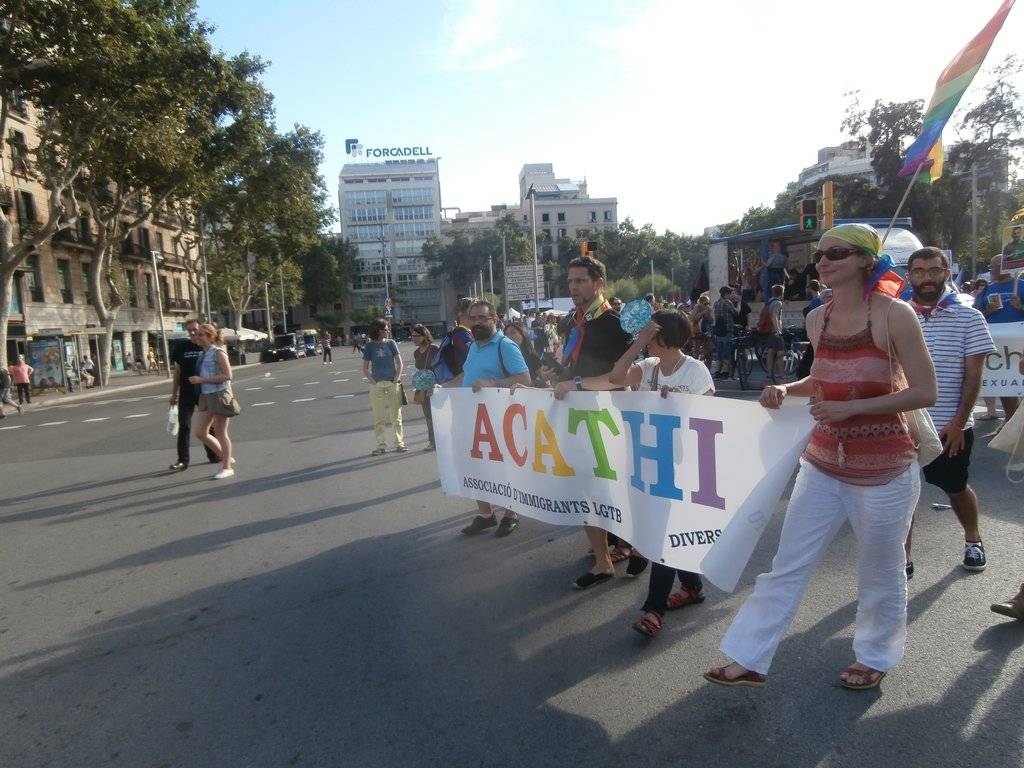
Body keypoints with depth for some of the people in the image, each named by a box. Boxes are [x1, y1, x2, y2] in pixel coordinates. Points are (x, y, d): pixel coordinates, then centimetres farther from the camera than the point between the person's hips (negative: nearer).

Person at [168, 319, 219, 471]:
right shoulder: (181, 346, 1)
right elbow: (177, 371, 7)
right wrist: (174, 394, 6)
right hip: (186, 394, 0)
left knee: (209, 425, 11)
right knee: (184, 426, -2)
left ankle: (213, 455, 25)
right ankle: (183, 460, 1)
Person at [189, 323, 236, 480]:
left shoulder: (218, 352, -10)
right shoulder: (203, 354, 13)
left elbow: (227, 375, -18)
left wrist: (201, 379, -19)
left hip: (219, 394, -8)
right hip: (205, 395, 8)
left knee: (220, 433, 1)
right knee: (200, 433, 7)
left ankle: (227, 467, 16)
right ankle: (227, 458, 22)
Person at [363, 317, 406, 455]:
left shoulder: (391, 343, 3)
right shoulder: (370, 346, 1)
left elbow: (399, 363, 4)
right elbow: (365, 368, 4)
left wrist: (396, 379, -6)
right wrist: (372, 382, -8)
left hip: (393, 383, 1)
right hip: (377, 385, -1)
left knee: (396, 415, 5)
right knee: (378, 417, 3)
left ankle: (399, 443, 11)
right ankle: (381, 445, 10)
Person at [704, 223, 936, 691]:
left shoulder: (894, 314, -14)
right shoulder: (817, 319, 3)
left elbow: (924, 392, -13)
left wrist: (852, 408, -22)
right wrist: (785, 390, 0)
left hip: (884, 469, -5)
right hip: (823, 463, 5)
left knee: (879, 573, 15)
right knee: (787, 565, 8)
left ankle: (876, 657, 40)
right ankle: (749, 660, 18)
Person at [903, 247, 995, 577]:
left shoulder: (969, 318, -3)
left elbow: (973, 375, -4)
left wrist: (959, 421, -10)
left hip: (950, 426, -1)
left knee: (955, 488, 17)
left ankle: (973, 539, 44)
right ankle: (903, 558, 15)